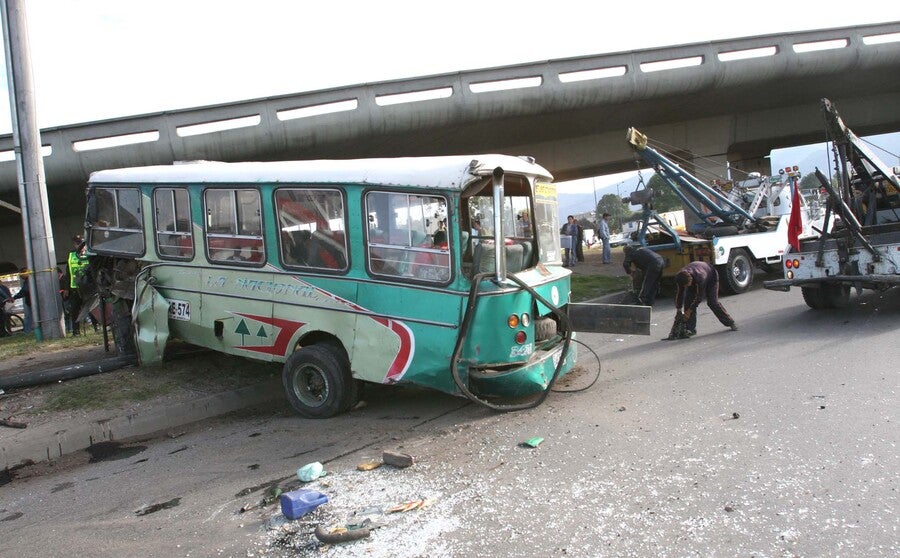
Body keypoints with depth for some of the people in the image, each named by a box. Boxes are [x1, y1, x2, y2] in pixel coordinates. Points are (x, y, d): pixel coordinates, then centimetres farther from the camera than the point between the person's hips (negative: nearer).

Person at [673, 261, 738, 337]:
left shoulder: (699, 277, -47)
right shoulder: (679, 278, -32)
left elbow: (699, 297, -36)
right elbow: (679, 293, -16)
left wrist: (689, 311, -34)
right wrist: (678, 310, -15)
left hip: (711, 277, -5)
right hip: (694, 280, 5)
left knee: (712, 302, -13)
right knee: (688, 300, -13)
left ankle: (730, 322, 7)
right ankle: (691, 329, -8)